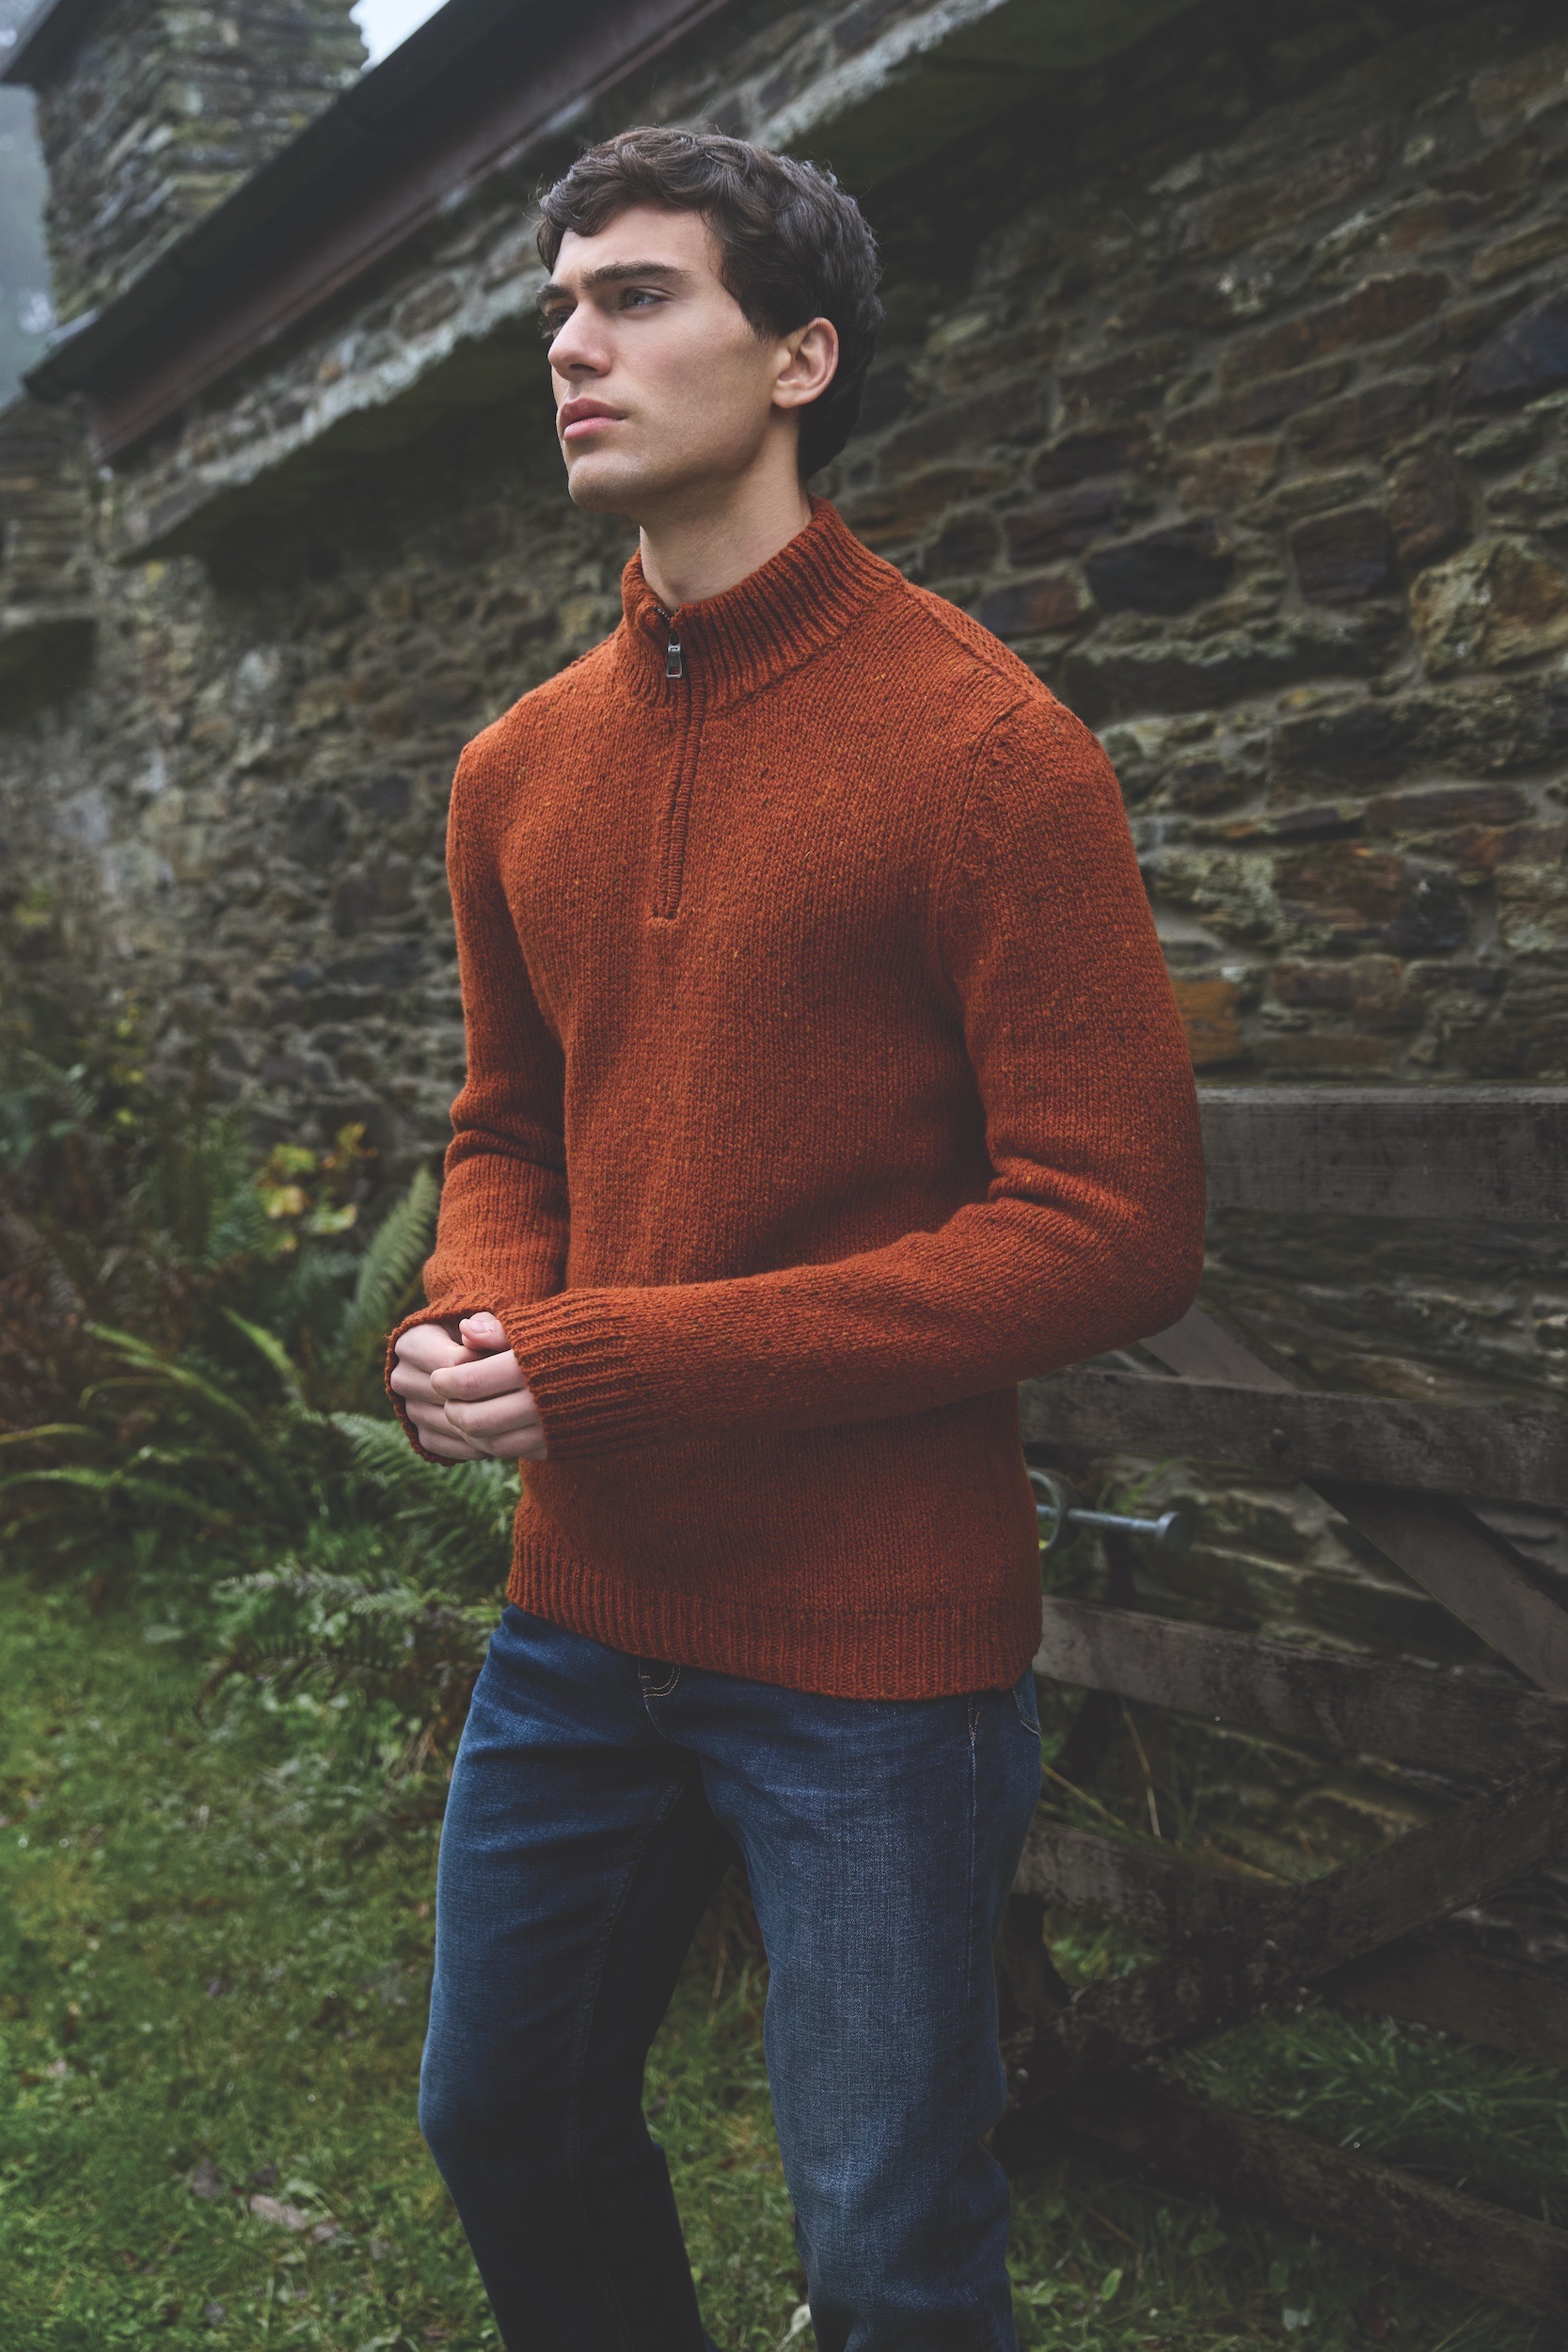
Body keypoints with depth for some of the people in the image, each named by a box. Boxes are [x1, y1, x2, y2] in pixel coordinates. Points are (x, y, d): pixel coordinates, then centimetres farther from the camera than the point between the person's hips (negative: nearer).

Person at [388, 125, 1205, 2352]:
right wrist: (476, 1322, -7)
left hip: (877, 1646, -6)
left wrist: (611, 1359, -20)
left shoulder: (984, 747, -14)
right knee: (502, 2120, 22)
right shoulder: (519, 770, 6)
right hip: (581, 1608, 6)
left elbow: (1117, 1229, -18)